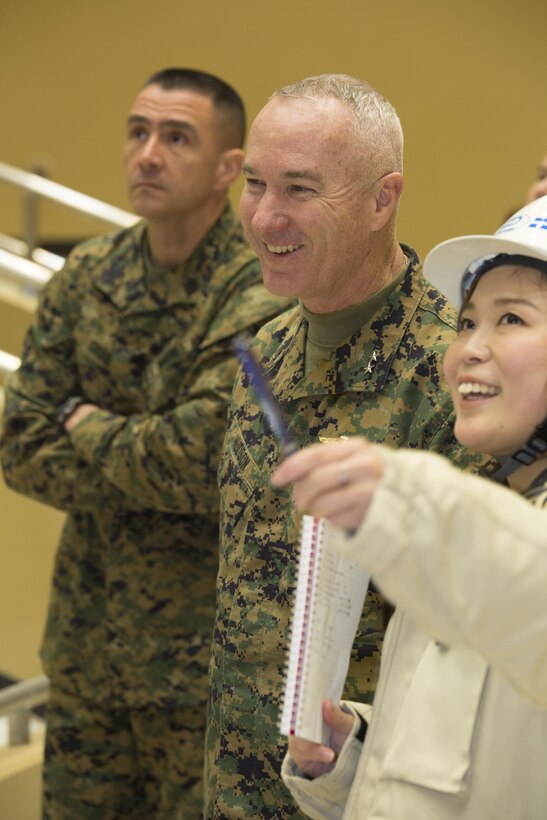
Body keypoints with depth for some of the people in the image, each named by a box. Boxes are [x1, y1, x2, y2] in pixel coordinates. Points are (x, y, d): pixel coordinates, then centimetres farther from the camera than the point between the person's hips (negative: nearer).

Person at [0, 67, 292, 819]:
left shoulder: (262, 297, -17)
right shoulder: (87, 276, 4)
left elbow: (200, 460, -26)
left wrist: (89, 427, -9)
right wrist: (156, 478, -13)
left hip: (201, 662, -6)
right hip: (86, 643, 6)